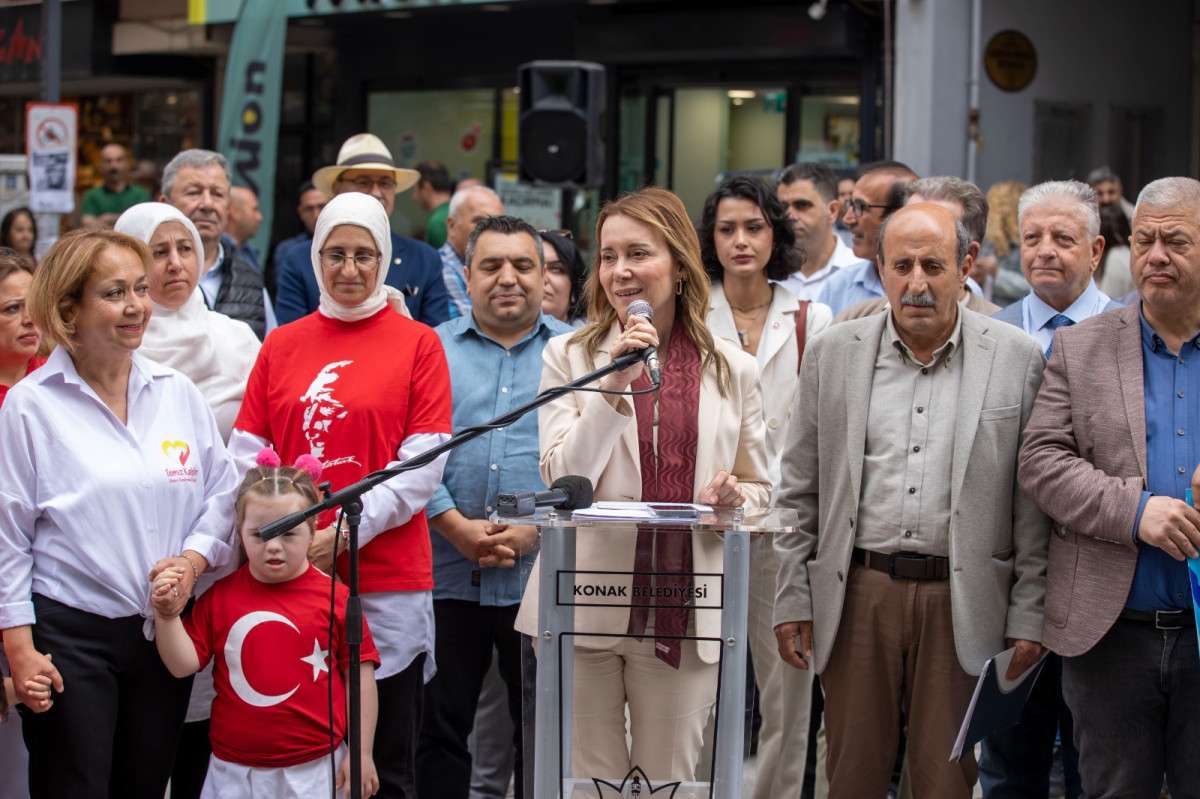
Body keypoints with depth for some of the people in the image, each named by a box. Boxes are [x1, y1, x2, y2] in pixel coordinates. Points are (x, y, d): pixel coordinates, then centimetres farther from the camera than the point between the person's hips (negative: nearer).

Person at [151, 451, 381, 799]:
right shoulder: (219, 597, 2)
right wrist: (167, 615, -13)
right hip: (234, 770, 2)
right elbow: (184, 664, 2)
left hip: (314, 770, -2)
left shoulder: (335, 597, -5)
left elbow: (360, 677, 0)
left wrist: (361, 754, -1)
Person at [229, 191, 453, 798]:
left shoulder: (417, 343, 2)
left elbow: (425, 462, -5)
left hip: (386, 578, -3)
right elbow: (246, 453, 8)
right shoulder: (281, 346, 11)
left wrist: (348, 530, -14)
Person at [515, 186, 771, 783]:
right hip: (585, 602, -1)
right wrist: (615, 383, -18)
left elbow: (758, 488, 15)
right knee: (588, 783, 6)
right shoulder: (569, 356, 3)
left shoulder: (733, 371, 8)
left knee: (670, 782, 8)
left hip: (683, 613, 1)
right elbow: (563, 479, -8)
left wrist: (735, 498, -9)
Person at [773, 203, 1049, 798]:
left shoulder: (1016, 359, 1)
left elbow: (1032, 503, 2)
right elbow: (801, 492, 9)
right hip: (857, 595, 2)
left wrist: (1028, 615, -2)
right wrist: (793, 601, 4)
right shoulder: (832, 354, 6)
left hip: (960, 602, -1)